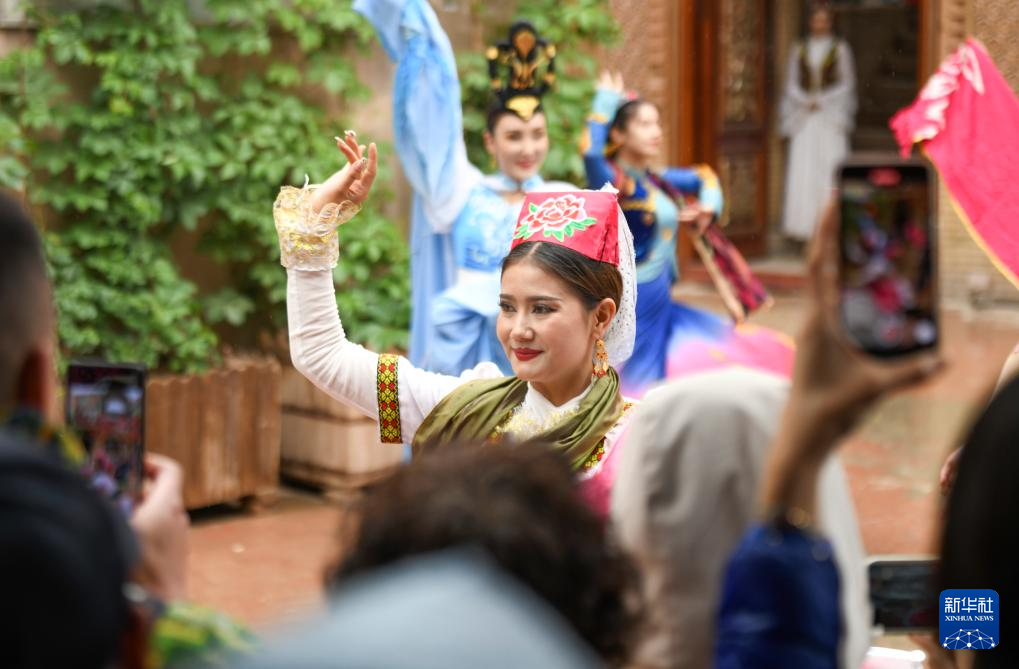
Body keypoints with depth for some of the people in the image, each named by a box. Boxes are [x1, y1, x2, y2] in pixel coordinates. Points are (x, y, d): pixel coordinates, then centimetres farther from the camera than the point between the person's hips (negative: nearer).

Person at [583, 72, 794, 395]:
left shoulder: (659, 181, 9)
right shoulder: (614, 183, -14)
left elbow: (704, 177, 29)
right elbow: (591, 153, -38)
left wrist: (708, 209, 8)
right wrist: (606, 101, -24)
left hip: (662, 307, 9)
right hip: (629, 310, -9)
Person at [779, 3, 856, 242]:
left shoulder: (840, 49, 3)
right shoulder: (799, 50, 11)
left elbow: (847, 84, 1)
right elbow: (792, 84, 10)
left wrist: (822, 102, -9)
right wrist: (807, 102, -8)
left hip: (831, 116, -2)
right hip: (803, 118, 2)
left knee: (830, 166, -9)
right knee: (803, 168, -4)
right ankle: (805, 222, 0)